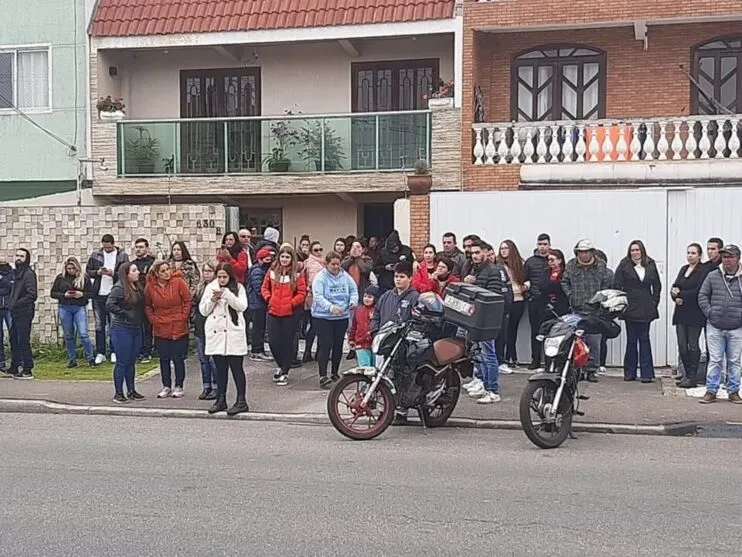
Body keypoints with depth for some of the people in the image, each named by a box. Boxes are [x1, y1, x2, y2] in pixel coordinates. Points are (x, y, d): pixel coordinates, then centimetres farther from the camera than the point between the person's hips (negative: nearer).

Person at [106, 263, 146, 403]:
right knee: (122, 362, -2)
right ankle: (118, 394, 6)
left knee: (132, 362, 13)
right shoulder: (119, 288, -13)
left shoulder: (137, 288, 10)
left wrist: (141, 319, 5)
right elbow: (109, 305, -23)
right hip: (122, 329, -7)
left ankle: (131, 391, 22)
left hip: (136, 329, 7)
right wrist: (125, 314, -18)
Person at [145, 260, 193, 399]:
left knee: (178, 358, 4)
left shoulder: (178, 282, -9)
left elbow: (188, 300, -4)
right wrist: (153, 319, 0)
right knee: (164, 359, 10)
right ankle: (166, 387, 21)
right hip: (160, 329, 3)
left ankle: (179, 387, 14)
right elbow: (147, 306, 10)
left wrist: (183, 317, -8)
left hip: (178, 328, -3)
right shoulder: (150, 286, -2)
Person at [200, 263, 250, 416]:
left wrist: (227, 294, -19)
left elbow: (242, 306, -13)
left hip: (234, 334, -3)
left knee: (236, 367, -3)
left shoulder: (238, 288, 2)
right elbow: (203, 310, 8)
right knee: (220, 368, 10)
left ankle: (242, 400, 1)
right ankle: (221, 400, 18)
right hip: (216, 333, 3)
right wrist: (212, 300, -9)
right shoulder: (211, 288, 9)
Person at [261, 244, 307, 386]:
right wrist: (268, 298, -1)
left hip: (290, 313, -3)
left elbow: (302, 293, -3)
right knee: (273, 341, 2)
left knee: (287, 342, 3)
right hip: (273, 312, 3)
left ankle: (284, 373, 14)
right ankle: (281, 366, 29)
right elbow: (265, 287, 15)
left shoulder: (297, 274, -3)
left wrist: (291, 303, -12)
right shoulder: (272, 271, 6)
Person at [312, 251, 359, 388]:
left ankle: (335, 374, 26)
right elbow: (318, 297, -19)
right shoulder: (320, 277, -9)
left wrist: (353, 301, -10)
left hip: (342, 317, 5)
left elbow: (354, 290, 13)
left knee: (338, 346, 12)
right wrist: (331, 307, -34)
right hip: (322, 317, -5)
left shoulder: (345, 276, 5)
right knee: (325, 346, -10)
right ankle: (323, 376, -9)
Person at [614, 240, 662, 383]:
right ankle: (629, 372, 11)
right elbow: (617, 285, -1)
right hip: (630, 308, -2)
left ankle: (647, 373, 3)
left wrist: (654, 302, 6)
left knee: (644, 339, 3)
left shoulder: (650, 265, 8)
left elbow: (657, 285, 14)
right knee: (631, 340, 3)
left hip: (646, 308, 2)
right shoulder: (624, 265, 0)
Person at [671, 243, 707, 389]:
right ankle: (687, 374, 17)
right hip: (681, 313, 6)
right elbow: (675, 287, 10)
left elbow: (698, 291, -16)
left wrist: (680, 294, -12)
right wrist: (676, 297, -11)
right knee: (682, 345, 7)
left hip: (695, 314, -6)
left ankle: (692, 377, 7)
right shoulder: (683, 269, 15)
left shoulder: (703, 271, -8)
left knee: (693, 346, 0)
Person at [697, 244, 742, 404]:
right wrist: (710, 313, -4)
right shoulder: (712, 276, 3)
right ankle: (711, 392, 9)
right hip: (715, 327, 0)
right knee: (714, 360, 4)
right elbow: (702, 296, 5)